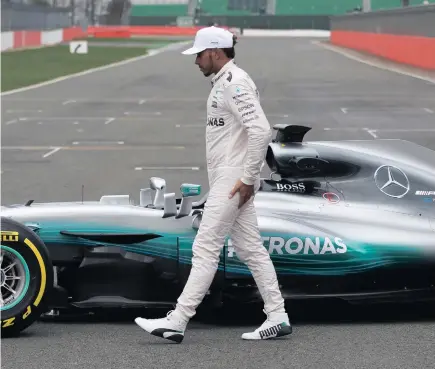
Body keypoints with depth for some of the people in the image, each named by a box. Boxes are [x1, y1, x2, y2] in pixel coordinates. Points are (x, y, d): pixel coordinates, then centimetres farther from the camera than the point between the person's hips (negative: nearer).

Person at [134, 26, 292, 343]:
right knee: (250, 249, 10)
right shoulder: (223, 83, 17)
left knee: (205, 249, -9)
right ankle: (277, 317, 11)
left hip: (233, 181, -11)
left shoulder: (235, 83, -16)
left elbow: (261, 130, -25)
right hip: (225, 181, 11)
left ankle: (177, 322, -7)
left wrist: (249, 178, -22)